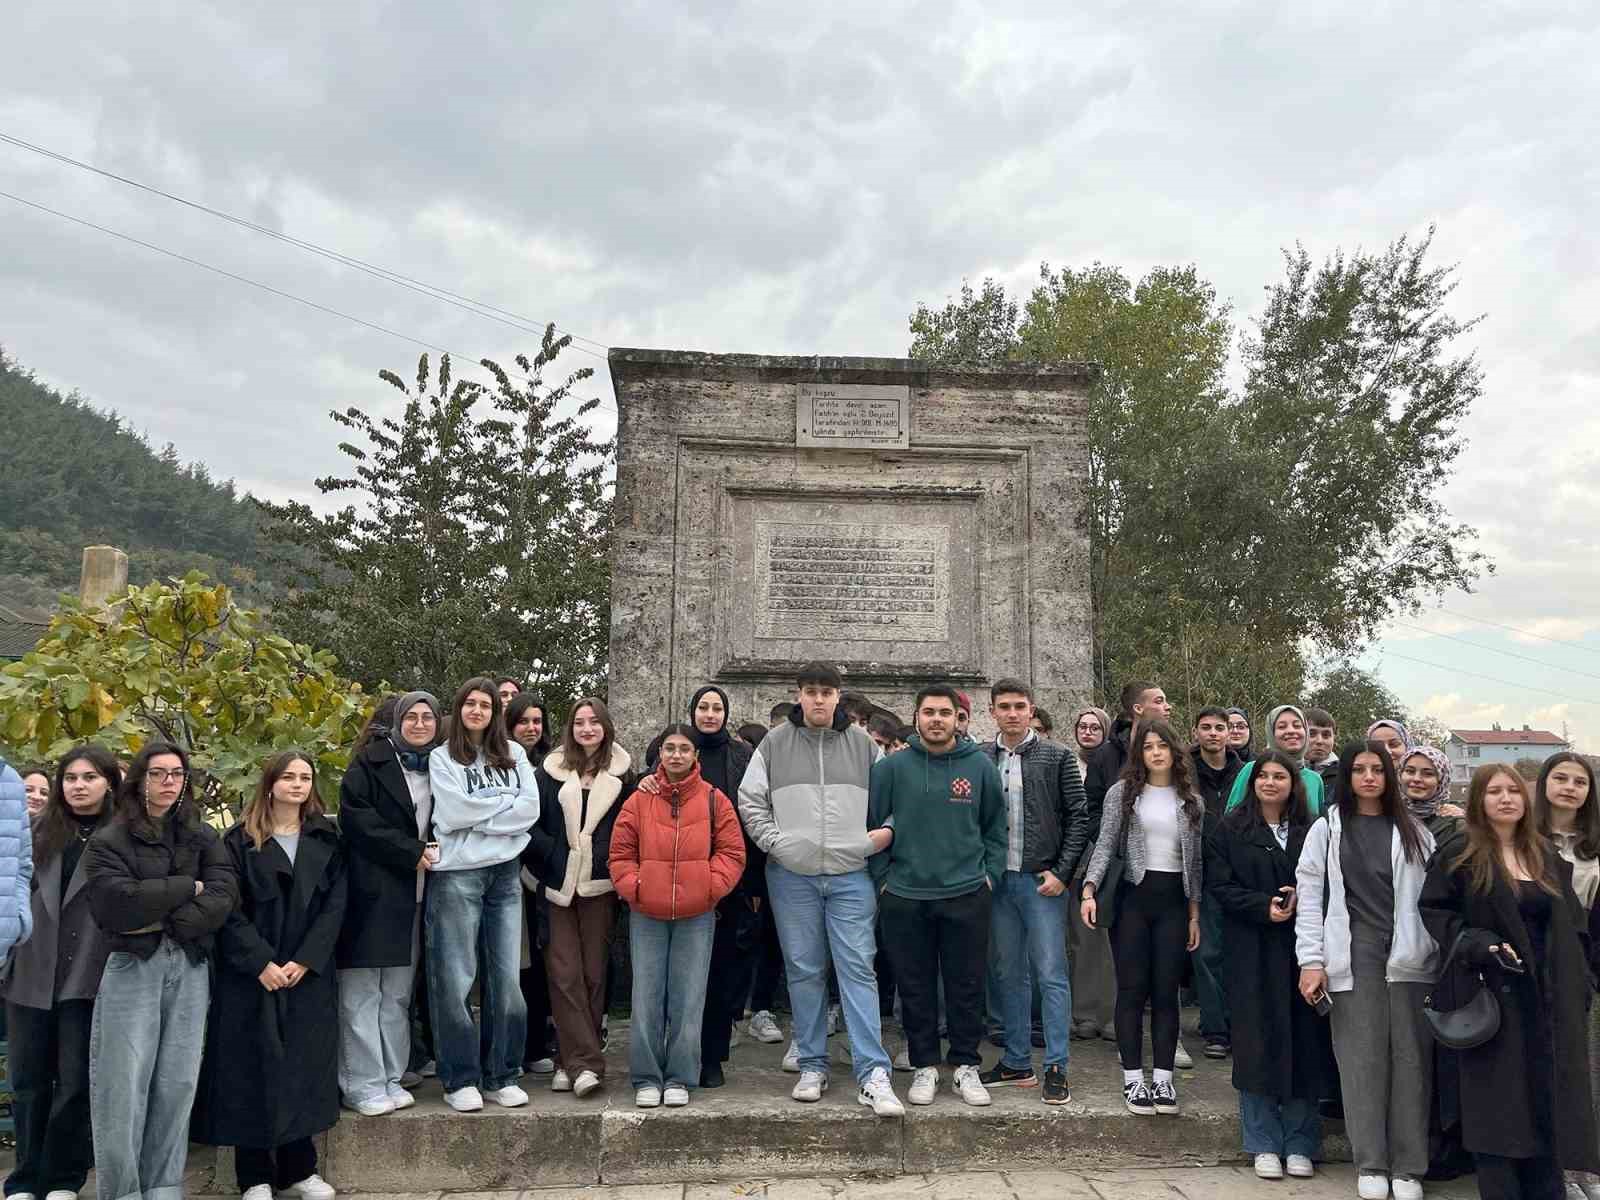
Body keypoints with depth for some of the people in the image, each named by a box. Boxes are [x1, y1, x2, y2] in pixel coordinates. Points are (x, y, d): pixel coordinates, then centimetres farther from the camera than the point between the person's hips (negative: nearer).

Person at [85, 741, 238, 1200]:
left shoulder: (203, 837, 10)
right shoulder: (109, 840, 2)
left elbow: (223, 896, -3)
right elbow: (117, 903, -13)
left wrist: (160, 920, -13)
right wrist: (186, 888, -7)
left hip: (190, 969, 3)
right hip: (132, 968, -3)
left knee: (177, 1084, 4)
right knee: (125, 1086, -3)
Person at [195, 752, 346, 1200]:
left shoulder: (326, 839, 7)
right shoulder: (239, 840, 0)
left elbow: (335, 905, 1)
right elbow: (229, 910, -6)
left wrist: (305, 961, -11)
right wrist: (261, 963, -16)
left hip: (309, 974, 2)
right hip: (251, 974, -2)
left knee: (303, 1066, 5)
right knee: (254, 1068, 1)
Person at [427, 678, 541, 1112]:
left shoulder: (514, 754, 12)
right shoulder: (442, 757, 5)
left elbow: (531, 808, -1)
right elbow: (453, 811, -10)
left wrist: (477, 814, -7)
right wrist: (505, 801, -3)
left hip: (505, 872, 3)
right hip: (457, 874, -3)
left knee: (506, 977, 5)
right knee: (455, 979, -1)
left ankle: (502, 1075, 15)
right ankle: (460, 1079, 9)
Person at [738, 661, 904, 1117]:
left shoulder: (862, 743, 6)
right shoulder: (774, 743, 4)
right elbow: (749, 801, 4)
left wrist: (885, 833, -3)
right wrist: (776, 842, -7)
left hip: (851, 875, 0)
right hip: (792, 876, 1)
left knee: (858, 969, -4)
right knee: (804, 971, 8)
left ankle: (873, 1075, -3)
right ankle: (812, 1066, 19)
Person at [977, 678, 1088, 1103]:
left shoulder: (1057, 757, -1)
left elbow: (1079, 817, -2)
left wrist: (1062, 872, -8)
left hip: (1042, 880, -3)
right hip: (997, 879, 3)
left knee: (1051, 975, -1)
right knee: (1010, 975, 11)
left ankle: (1056, 1068, 7)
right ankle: (1017, 1063, 21)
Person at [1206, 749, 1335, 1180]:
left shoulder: (1311, 831, 8)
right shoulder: (1231, 829, 3)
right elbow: (1219, 886, -2)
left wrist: (1299, 900, -12)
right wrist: (1264, 906, -14)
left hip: (1301, 948, 2)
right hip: (1252, 951, -1)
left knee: (1304, 1042, 2)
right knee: (1258, 1042, 0)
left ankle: (1300, 1145, 14)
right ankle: (1264, 1145, 10)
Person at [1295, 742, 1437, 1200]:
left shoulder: (1413, 831, 10)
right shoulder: (1326, 828, 6)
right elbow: (1309, 896, 2)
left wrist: (1436, 953, -5)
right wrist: (1311, 960, -5)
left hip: (1407, 957, 1)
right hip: (1353, 956, -1)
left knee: (1409, 1056, 2)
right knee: (1362, 1057, 1)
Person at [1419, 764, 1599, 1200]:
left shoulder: (1547, 858, 12)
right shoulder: (1459, 857, -4)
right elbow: (1433, 910, -5)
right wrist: (1476, 943, -19)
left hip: (1548, 1000, 4)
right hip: (1492, 996, -4)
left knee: (1548, 1102, 7)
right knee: (1498, 1104, -1)